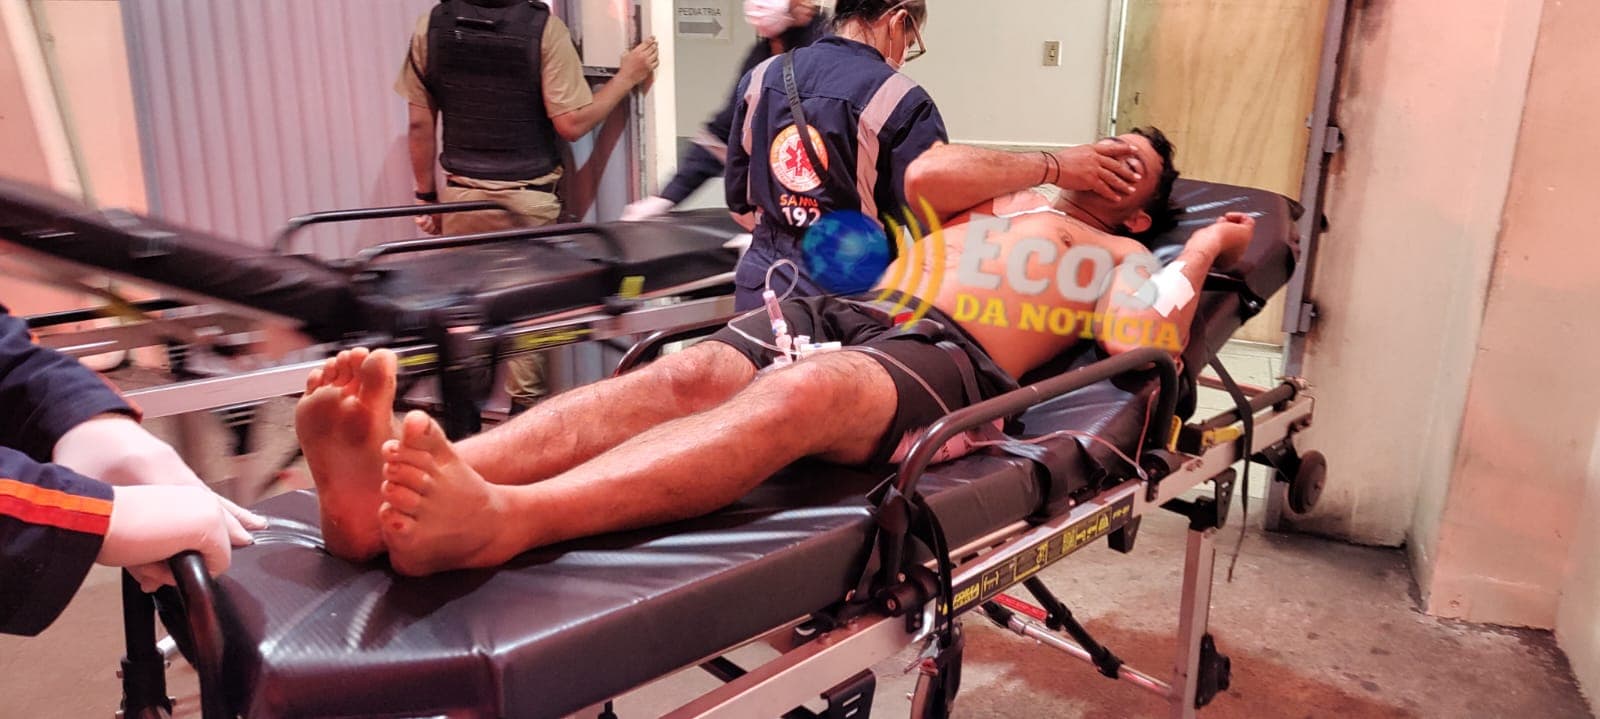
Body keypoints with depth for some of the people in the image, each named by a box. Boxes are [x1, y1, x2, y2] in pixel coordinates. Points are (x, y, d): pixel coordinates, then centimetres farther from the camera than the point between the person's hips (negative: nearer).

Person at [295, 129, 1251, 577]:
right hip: (850, 307, 5)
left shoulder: (1120, 254, 27)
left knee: (795, 397, -39)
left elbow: (1140, 336, 7)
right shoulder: (1006, 197, 41)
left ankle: (497, 520, -62)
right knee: (685, 376, -26)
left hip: (949, 354, -5)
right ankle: (388, 492, -47)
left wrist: (1208, 247, 19)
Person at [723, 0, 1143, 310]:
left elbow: (741, 205, 11)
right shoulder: (895, 97, -15)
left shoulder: (760, 78, 4)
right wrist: (1053, 166, -29)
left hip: (758, 285, 5)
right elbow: (929, 175, -39)